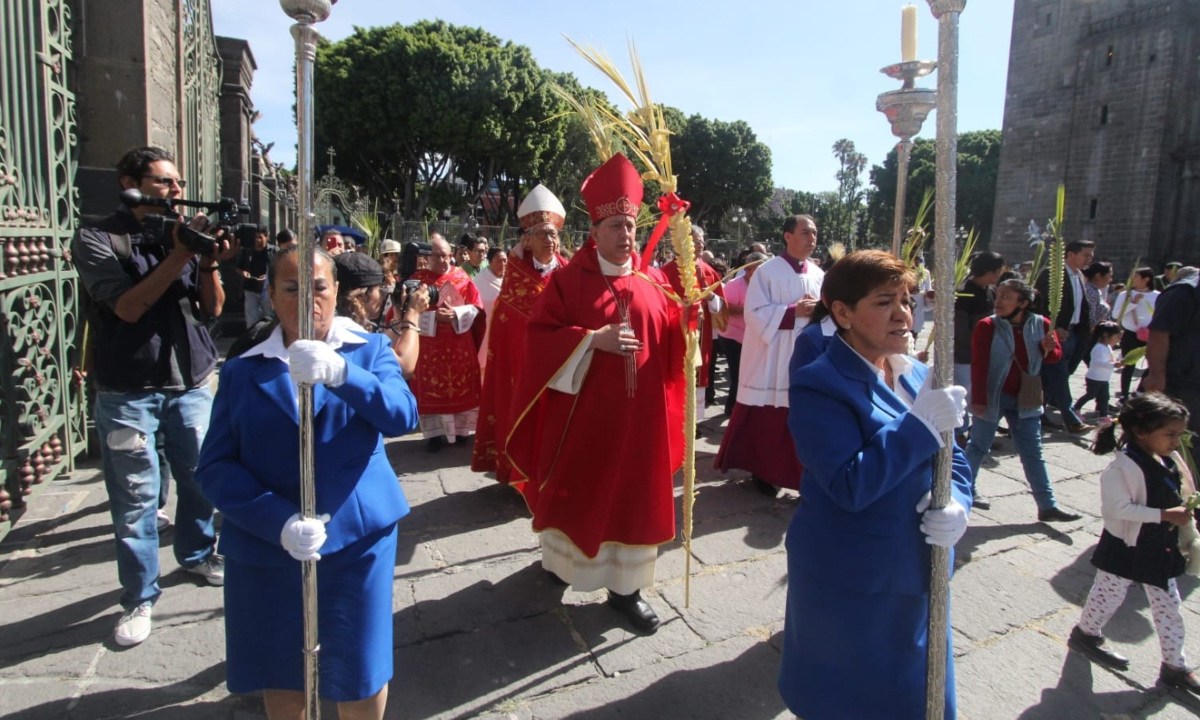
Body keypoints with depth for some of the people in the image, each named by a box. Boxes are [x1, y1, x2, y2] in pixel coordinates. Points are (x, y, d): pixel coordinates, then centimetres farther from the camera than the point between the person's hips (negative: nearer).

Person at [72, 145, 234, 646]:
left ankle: (197, 553, 36)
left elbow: (212, 309, 4)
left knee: (202, 478, 12)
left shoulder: (185, 234, 6)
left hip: (190, 384, 4)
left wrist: (210, 264, -14)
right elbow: (127, 307, -18)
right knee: (136, 500, 1)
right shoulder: (97, 240, -5)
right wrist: (179, 255, -22)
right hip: (128, 393, -4)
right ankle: (139, 598, 15)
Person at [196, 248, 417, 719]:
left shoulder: (369, 350, 1)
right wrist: (279, 521, -19)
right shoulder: (242, 371, 4)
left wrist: (339, 372, -35)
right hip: (265, 546, 2)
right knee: (280, 678, 13)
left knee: (359, 677, 7)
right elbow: (215, 467, -3)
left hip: (356, 540, -1)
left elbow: (403, 416, -17)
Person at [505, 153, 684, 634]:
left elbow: (673, 341, 7)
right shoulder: (568, 279, -4)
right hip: (583, 409, -3)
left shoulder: (653, 281, 7)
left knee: (634, 495, 8)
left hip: (639, 411, 3)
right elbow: (541, 335, -10)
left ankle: (626, 587, 21)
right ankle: (559, 556, 38)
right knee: (575, 489, 12)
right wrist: (593, 339, -20)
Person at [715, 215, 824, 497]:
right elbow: (755, 313, -12)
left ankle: (804, 475, 19)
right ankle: (762, 471, 19)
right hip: (771, 358, -4)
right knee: (766, 419, 3)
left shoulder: (818, 275, 10)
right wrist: (794, 311, -18)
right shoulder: (768, 271, -6)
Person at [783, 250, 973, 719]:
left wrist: (956, 504, -12)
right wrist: (920, 424, -27)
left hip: (917, 578, 7)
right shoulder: (818, 385, -19)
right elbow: (849, 486, -27)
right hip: (848, 587, -7)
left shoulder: (918, 375, 5)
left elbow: (951, 458, 9)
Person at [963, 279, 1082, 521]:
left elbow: (1057, 355, 12)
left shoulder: (1040, 324, -2)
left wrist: (1048, 349, -13)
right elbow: (978, 365, -15)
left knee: (1033, 454, 9)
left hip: (1025, 399, 3)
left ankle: (1047, 506, 15)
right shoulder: (987, 326, -12)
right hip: (992, 397, -3)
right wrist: (978, 399, -19)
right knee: (978, 447, 9)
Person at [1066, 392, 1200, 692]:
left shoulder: (1171, 461, 0)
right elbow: (1120, 509, -29)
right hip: (1126, 549, -7)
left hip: (1162, 550, 7)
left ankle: (1174, 666, 28)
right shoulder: (1122, 467, -25)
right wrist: (1164, 514, -30)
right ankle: (1085, 633, 36)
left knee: (1168, 606, 15)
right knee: (1109, 595, 12)